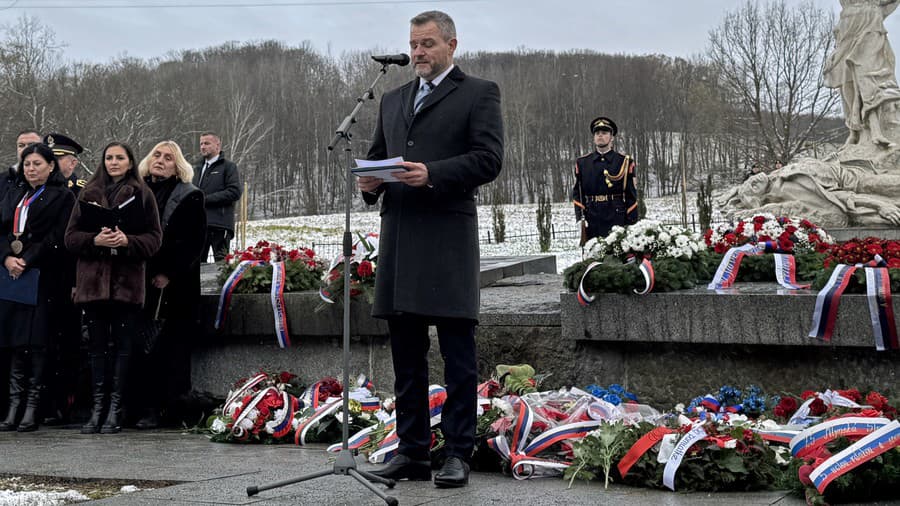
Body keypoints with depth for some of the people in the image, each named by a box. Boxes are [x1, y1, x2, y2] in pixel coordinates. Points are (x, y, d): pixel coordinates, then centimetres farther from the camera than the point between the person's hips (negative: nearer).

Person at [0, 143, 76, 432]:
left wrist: (27, 261, -15)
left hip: (43, 277, -6)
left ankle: (33, 408, -6)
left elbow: (58, 238, -8)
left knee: (36, 340, -8)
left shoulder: (61, 197, 1)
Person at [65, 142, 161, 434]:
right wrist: (95, 240, -12)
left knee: (122, 345, -2)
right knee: (97, 346, 3)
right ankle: (97, 409, 7)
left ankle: (115, 410, 2)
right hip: (93, 279, 2)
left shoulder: (142, 194, 5)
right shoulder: (89, 194, 11)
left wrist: (127, 240, -16)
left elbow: (154, 238, 2)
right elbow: (70, 237, 7)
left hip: (127, 281, -2)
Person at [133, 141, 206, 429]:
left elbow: (193, 242, -5)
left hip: (172, 287, -4)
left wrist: (168, 274, -12)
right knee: (138, 348, 0)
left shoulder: (189, 197, 3)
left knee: (167, 349, -6)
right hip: (137, 283, 4)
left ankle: (153, 409, -4)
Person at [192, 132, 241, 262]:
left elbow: (234, 192, -10)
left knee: (221, 262, -6)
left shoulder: (228, 166, 2)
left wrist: (206, 199, -13)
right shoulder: (197, 169, 23)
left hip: (219, 224, -6)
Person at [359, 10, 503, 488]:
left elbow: (489, 158, -7)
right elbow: (377, 155, 22)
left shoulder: (478, 93, 3)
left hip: (448, 237, -6)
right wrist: (371, 181, 0)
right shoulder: (393, 99, 21)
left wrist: (433, 175, -19)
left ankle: (458, 453, 0)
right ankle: (411, 449, 16)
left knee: (457, 354, -4)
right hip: (398, 233, 6)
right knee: (406, 352, 9)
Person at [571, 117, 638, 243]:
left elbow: (631, 195, 4)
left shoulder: (625, 162, 6)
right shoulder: (582, 163, 11)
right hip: (591, 221, 1)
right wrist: (580, 216, -5)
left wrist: (632, 223, -1)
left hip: (617, 219, -1)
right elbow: (577, 193, 8)